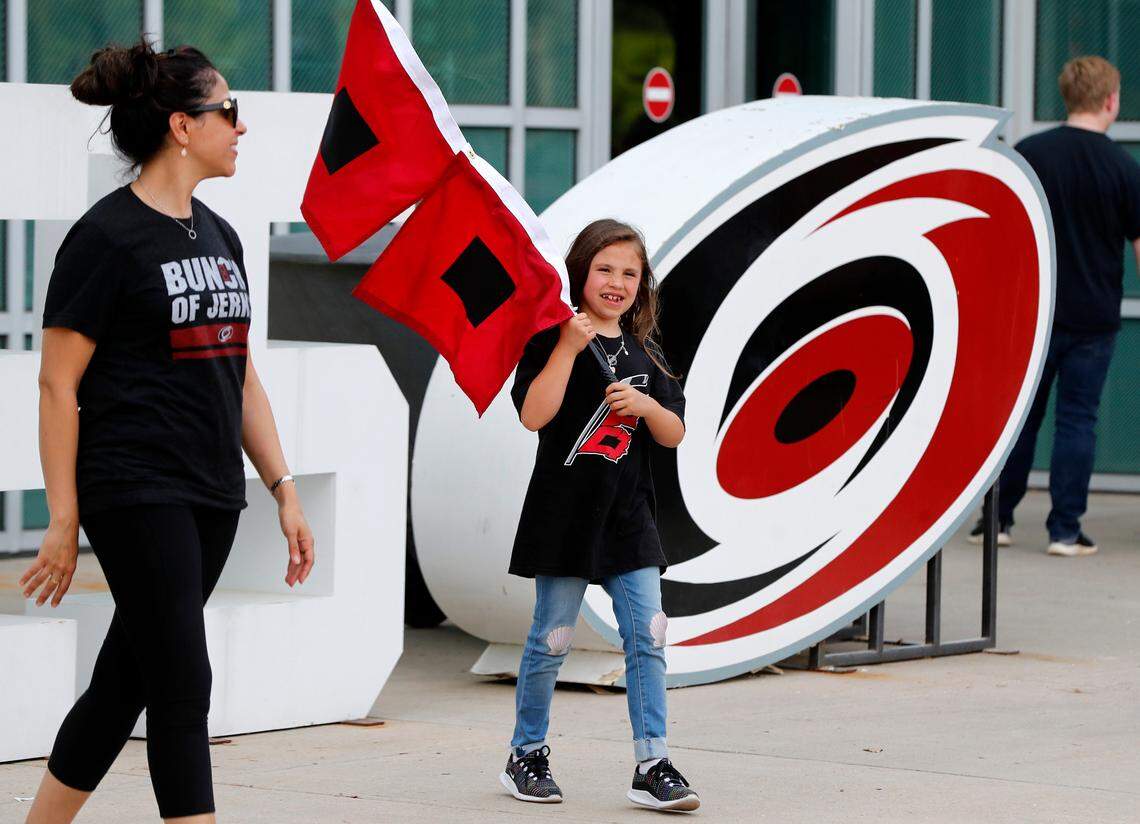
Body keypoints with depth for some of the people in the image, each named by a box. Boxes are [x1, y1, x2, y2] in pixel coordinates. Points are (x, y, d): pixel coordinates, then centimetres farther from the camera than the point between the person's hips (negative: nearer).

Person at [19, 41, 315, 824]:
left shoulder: (218, 237, 14)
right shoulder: (107, 237, -9)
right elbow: (58, 384, -10)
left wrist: (284, 490, 13)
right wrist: (63, 521, -12)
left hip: (212, 497, 8)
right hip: (135, 494, -8)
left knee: (123, 686, 12)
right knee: (183, 688, -9)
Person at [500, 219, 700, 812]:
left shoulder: (646, 355, 12)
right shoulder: (554, 341, -4)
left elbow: (674, 434, 12)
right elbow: (533, 415, -16)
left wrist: (646, 404, -8)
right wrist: (569, 347, -20)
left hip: (628, 516, 5)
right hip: (566, 511, -5)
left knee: (648, 636, -4)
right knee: (551, 639, 3)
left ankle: (652, 768, -3)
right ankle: (526, 757, 17)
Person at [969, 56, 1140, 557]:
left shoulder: (1028, 154, -3)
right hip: (1094, 318, -2)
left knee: (1019, 415, 12)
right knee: (1077, 420, 3)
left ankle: (997, 519, 15)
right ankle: (1065, 530, 1)